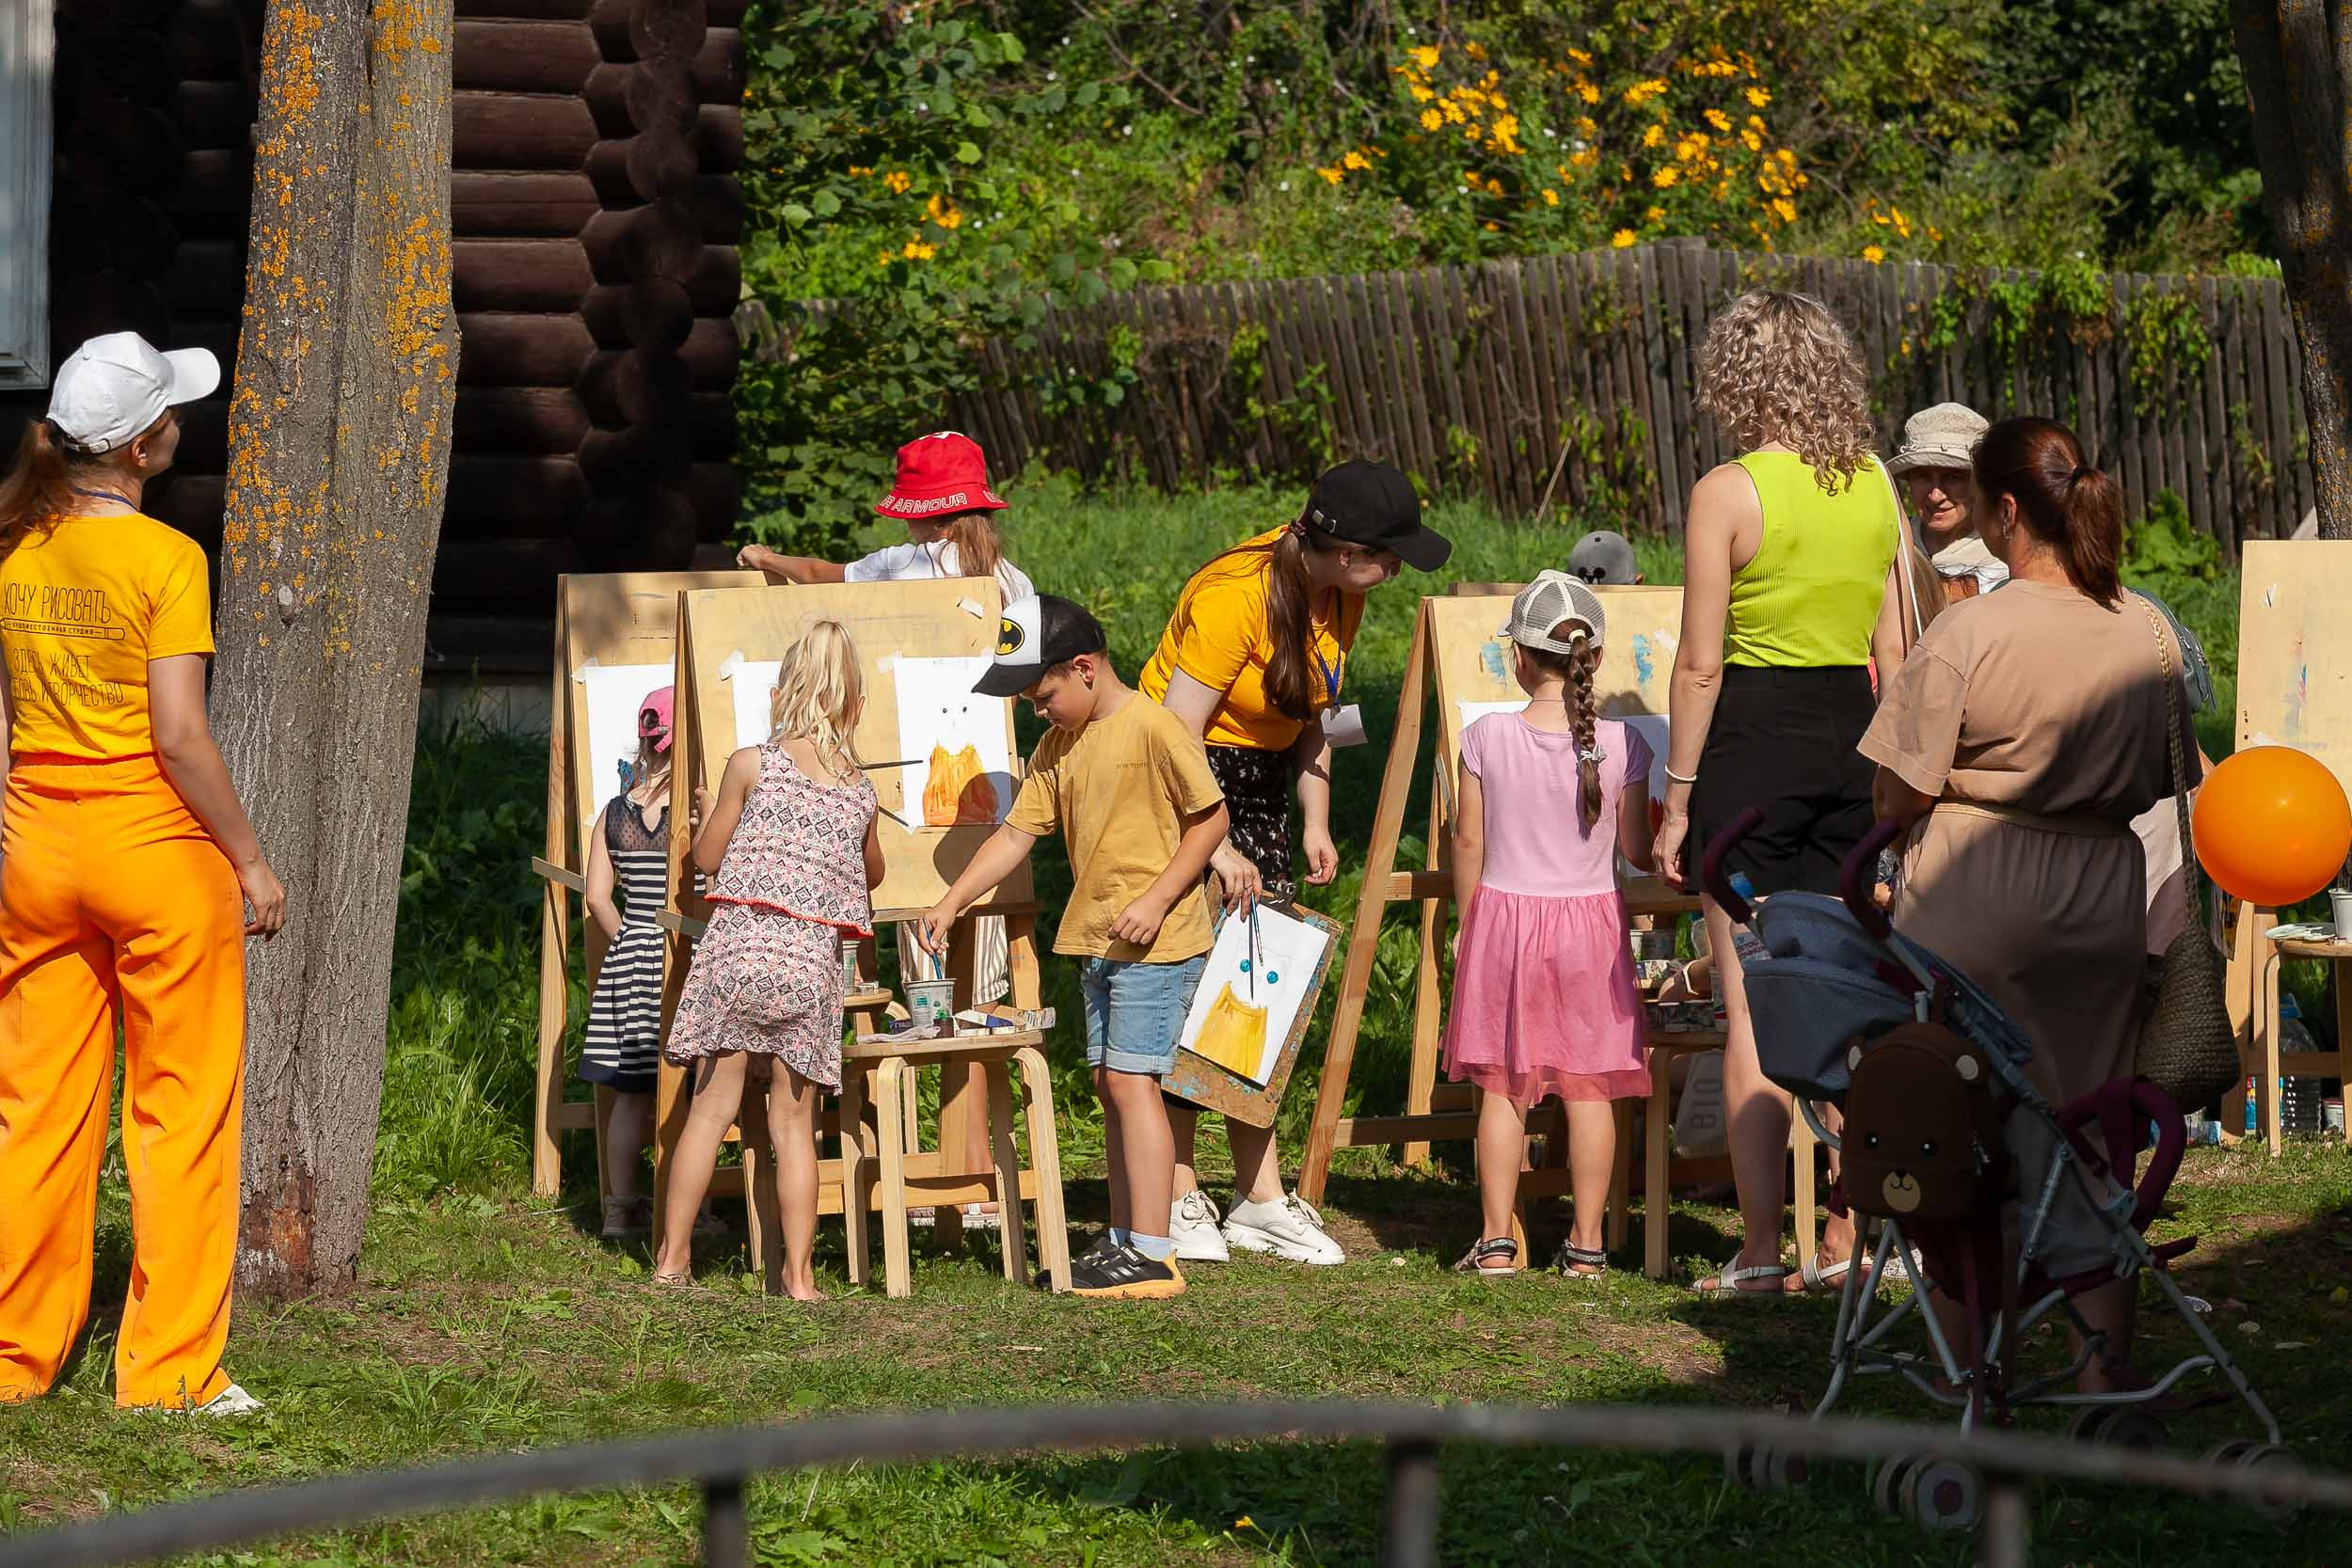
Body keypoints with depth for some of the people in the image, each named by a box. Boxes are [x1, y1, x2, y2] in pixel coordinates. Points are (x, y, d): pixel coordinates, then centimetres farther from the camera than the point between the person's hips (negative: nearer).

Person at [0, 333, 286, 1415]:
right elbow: (179, 736, -16)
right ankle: (169, 1371, 4)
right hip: (155, 842, -5)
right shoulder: (164, 559, -13)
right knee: (180, 1111, 3)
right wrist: (250, 860, -7)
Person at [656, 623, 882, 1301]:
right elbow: (872, 874, 25)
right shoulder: (860, 789, 8)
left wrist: (707, 813, 26)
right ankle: (798, 1272, 3)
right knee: (794, 1122, 6)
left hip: (740, 941, -2)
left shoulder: (751, 764, -1)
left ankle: (672, 1256, 8)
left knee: (710, 1107, 4)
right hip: (814, 959, 2)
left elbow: (706, 858, 6)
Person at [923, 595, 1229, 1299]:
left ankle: (1152, 1256, -13)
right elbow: (1017, 832, 10)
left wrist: (1156, 899, -18)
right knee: (1111, 1083, 10)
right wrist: (952, 903, 2)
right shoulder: (1059, 746, 10)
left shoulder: (1153, 728, -14)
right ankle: (1125, 1241, 15)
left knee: (1131, 1077, -12)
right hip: (1093, 940, 9)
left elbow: (1211, 817, -12)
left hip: (1156, 941, -9)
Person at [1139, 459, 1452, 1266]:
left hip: (1261, 784, 7)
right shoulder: (1235, 594, -25)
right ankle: (1179, 1201, -5)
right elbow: (1177, 735, -25)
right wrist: (1216, 846, -25)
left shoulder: (1339, 593, -1)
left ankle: (1260, 1199, 3)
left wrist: (1316, 822, 2)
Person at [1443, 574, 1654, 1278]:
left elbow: (1468, 841, -1)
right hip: (1590, 922, 0)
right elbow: (1636, 851, 0)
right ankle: (1586, 1243, 6)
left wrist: (1470, 924, 14)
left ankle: (1496, 1241, 5)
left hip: (1505, 912, 0)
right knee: (1588, 1087, 5)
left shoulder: (1488, 737, -7)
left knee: (1501, 1087, 5)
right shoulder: (1620, 744, -8)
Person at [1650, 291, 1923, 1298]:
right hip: (1852, 737, 5)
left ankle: (1760, 1251, -2)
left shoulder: (1727, 495, -11)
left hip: (1753, 740, -5)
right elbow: (1897, 650, 9)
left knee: (1750, 1009, -1)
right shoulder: (1873, 486, 6)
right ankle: (1846, 1236, 12)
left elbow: (1699, 664, -11)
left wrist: (1676, 800, -5)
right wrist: (1891, 780, 17)